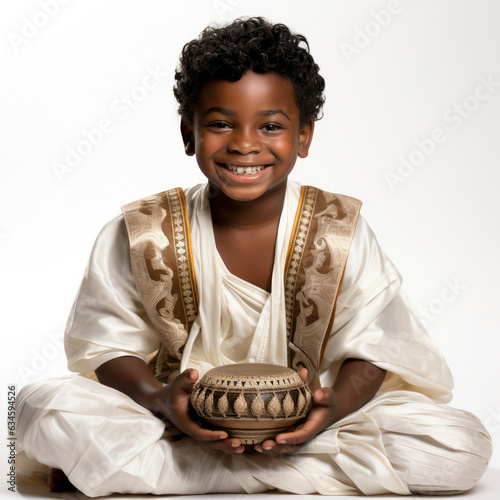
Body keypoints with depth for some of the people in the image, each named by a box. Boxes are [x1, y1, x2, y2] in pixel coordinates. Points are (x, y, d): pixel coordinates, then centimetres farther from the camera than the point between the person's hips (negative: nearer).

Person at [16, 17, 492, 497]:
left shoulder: (340, 234, -7)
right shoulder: (141, 236, -8)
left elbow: (369, 349, -5)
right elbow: (112, 345, -4)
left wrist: (336, 403, -27)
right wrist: (159, 399, -26)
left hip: (302, 423, 1)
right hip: (184, 417, 0)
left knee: (464, 445, -21)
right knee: (43, 408, -27)